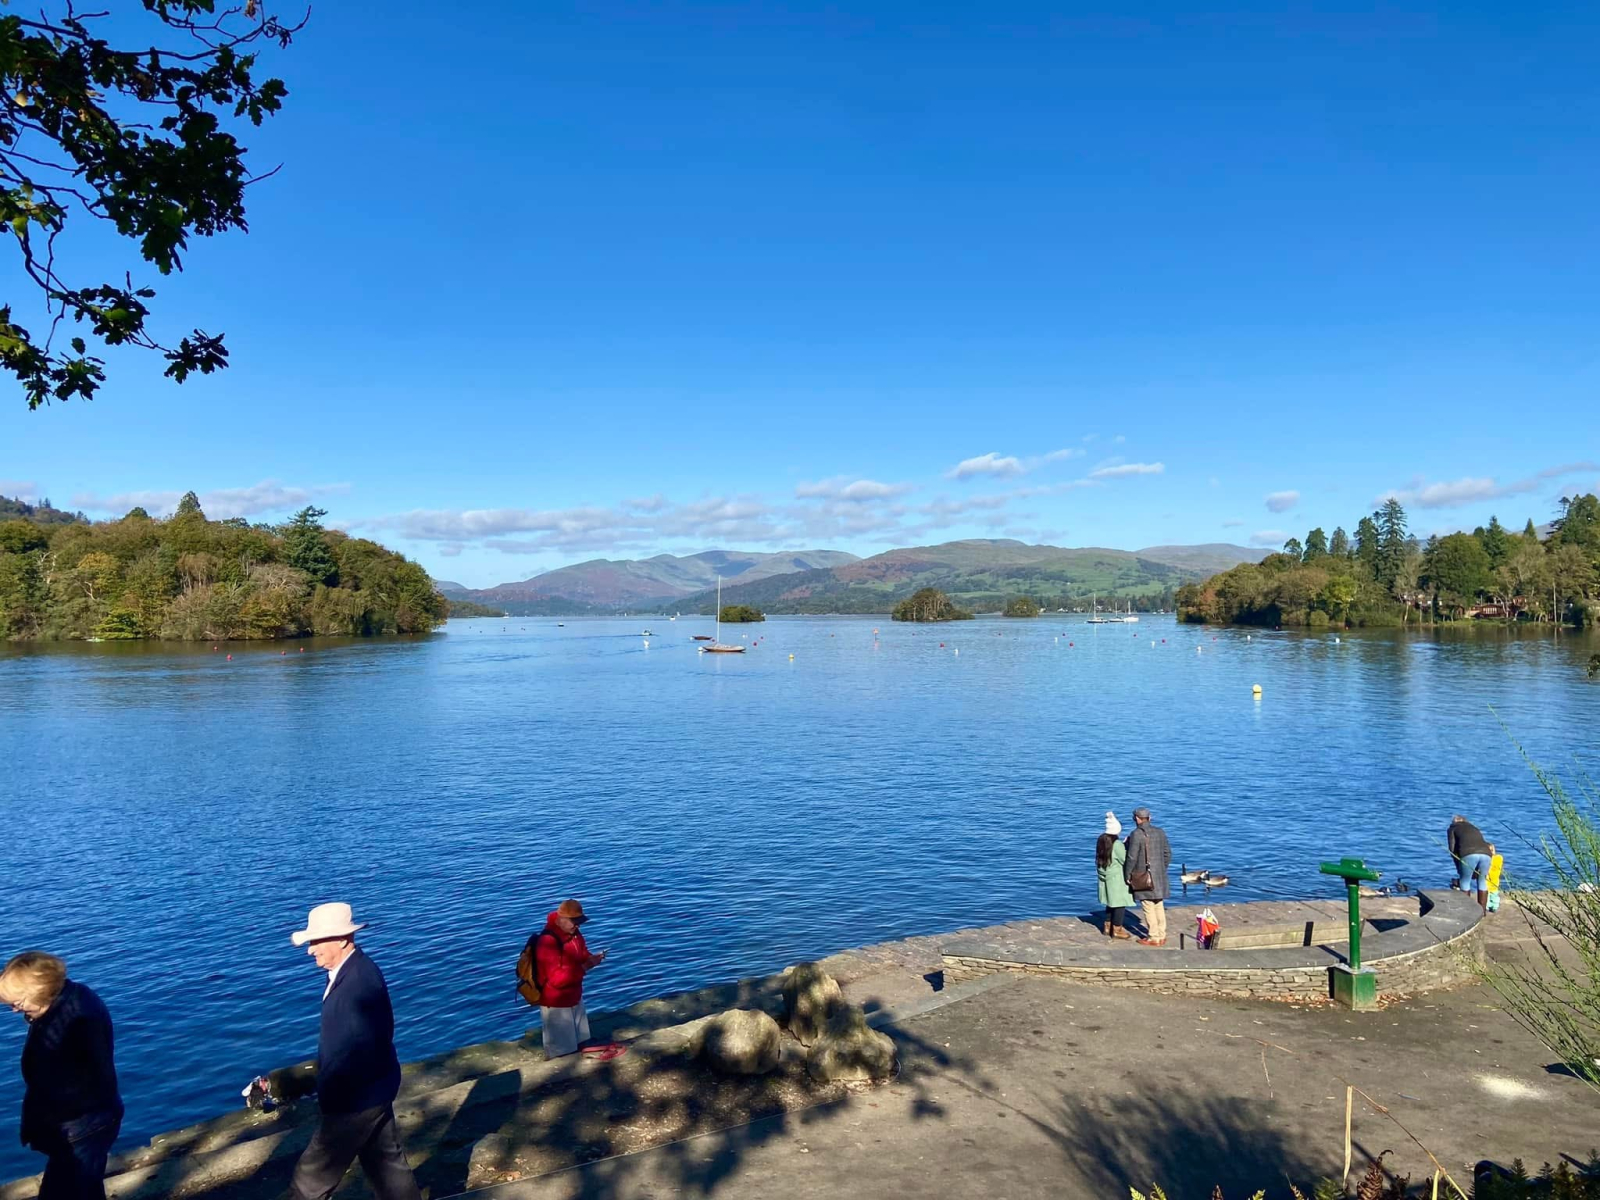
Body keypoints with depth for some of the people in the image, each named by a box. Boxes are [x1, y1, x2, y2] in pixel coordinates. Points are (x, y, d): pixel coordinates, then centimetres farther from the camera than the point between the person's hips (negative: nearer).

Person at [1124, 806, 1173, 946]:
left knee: (1149, 908, 2)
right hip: (1159, 876, 6)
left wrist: (1127, 875, -3)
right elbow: (1167, 854, 10)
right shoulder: (1160, 832, 5)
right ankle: (1162, 936, 21)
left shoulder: (1136, 834, -14)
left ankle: (1153, 938, 7)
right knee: (1159, 906, 15)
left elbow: (1132, 857, -14)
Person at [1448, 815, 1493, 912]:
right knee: (1482, 881, 22)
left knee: (1465, 881, 14)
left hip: (1469, 854, -4)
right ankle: (1482, 910, 25)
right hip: (1486, 854, 4)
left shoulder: (1453, 829, 27)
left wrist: (1458, 867, 26)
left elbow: (1453, 849, 16)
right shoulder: (1475, 828, 39)